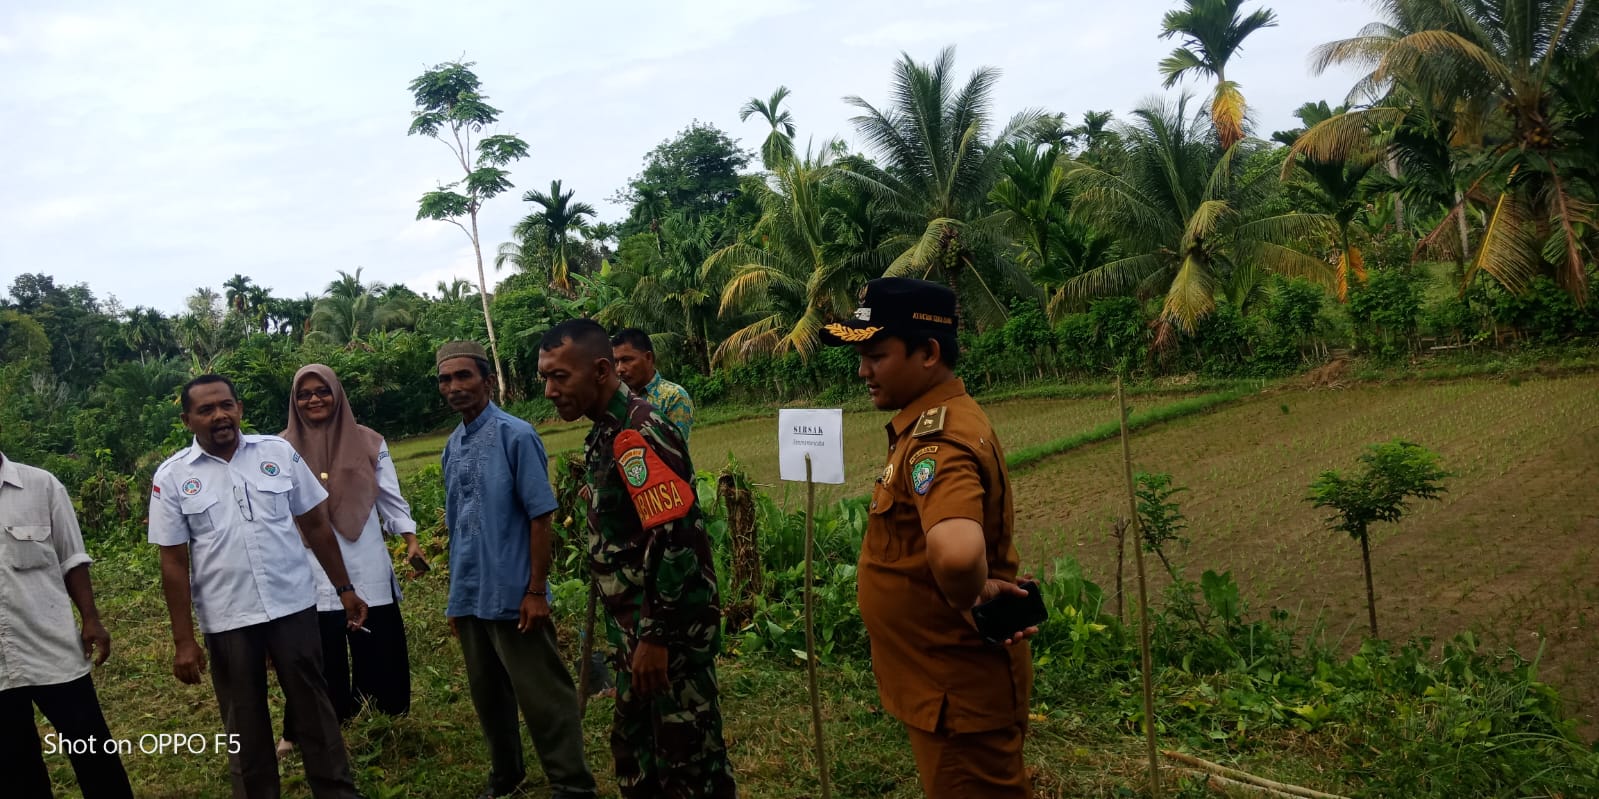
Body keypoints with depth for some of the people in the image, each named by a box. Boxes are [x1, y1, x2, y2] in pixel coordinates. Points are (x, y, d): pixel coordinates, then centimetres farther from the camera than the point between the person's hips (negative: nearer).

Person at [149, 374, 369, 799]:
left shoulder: (279, 453, -1)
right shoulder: (172, 477, -3)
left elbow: (316, 525, 5)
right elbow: (174, 564, -2)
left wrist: (344, 588, 5)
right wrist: (183, 641, -4)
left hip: (293, 606, 1)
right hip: (226, 620, 0)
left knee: (313, 708, 10)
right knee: (244, 723, 13)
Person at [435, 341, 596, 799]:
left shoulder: (515, 436, -11)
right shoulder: (452, 447, 8)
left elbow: (540, 517, -13)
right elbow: (456, 526, 14)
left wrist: (536, 591, -15)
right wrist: (457, 595, 16)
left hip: (512, 596, -7)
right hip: (470, 598, 7)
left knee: (542, 697, 2)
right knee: (488, 695, 19)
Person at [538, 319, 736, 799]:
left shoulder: (637, 434, -20)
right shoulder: (605, 433, 11)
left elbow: (675, 540, -26)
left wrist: (656, 636, -22)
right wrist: (632, 633, 19)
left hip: (670, 627, -10)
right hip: (637, 624, 10)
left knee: (687, 756, 2)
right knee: (635, 744, 20)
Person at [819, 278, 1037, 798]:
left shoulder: (938, 441, -28)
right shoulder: (932, 422, 6)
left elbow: (957, 554, -48)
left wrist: (970, 600, -28)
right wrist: (975, 591, 7)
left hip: (956, 686, -10)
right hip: (951, 678, 10)